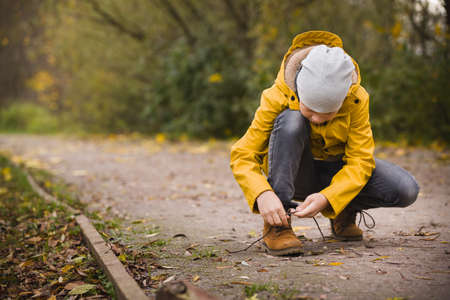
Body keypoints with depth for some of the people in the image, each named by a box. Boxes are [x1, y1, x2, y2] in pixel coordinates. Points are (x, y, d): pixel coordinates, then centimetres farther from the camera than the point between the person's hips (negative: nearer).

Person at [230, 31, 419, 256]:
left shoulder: (357, 99, -21)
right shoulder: (277, 98, -25)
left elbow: (360, 161, -19)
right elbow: (242, 155, -24)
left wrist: (327, 197, -36)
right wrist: (262, 194, -43)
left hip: (337, 172, 2)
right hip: (294, 172, -2)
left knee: (406, 190, -24)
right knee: (290, 120, -35)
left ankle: (345, 211, 8)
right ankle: (275, 226, -30)